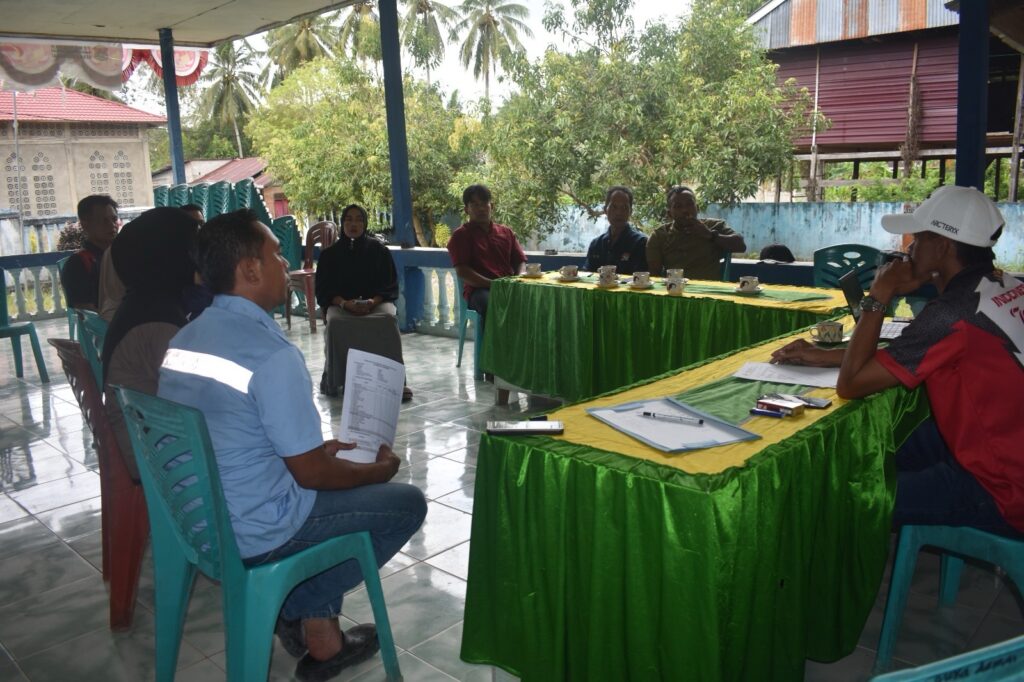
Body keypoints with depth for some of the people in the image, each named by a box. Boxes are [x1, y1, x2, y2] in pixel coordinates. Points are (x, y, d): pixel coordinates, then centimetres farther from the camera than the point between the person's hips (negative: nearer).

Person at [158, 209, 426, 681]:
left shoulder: (184, 339, 2)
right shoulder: (272, 354, -25)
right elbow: (311, 474, -19)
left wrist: (317, 449, 15)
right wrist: (378, 470, 0)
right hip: (254, 532, -8)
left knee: (326, 480, 28)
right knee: (406, 503, 6)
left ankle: (316, 626, 23)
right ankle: (306, 614, 16)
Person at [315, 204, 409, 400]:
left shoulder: (378, 250, 9)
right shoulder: (330, 254, 10)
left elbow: (390, 285, 6)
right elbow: (323, 289, 6)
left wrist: (372, 302, -15)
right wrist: (345, 303, -15)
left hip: (376, 302, 0)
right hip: (340, 304, 1)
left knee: (389, 320, -34)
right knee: (335, 323, -34)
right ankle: (335, 381, -21)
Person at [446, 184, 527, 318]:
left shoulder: (506, 233, 22)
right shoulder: (461, 235, 8)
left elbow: (520, 262, 19)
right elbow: (462, 271, -4)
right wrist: (492, 284, -15)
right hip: (478, 289, -4)